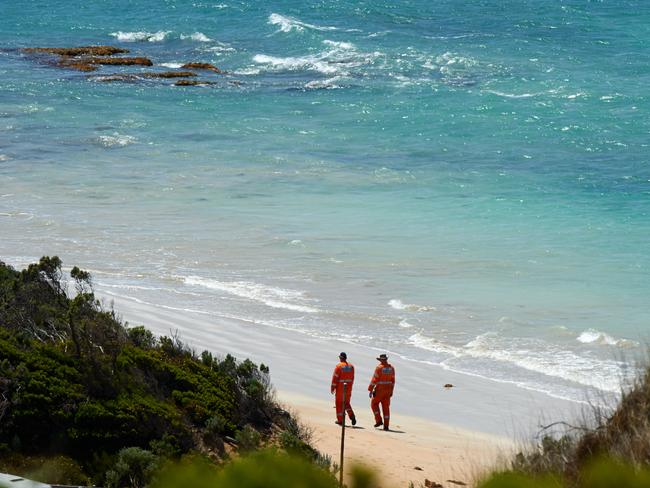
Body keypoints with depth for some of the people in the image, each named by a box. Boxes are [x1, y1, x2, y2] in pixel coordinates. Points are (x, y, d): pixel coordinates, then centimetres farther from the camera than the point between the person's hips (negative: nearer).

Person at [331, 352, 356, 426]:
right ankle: (352, 416, -7)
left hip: (340, 388, -5)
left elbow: (335, 377, -12)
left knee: (339, 403, 7)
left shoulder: (339, 366, -12)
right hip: (348, 388, 5)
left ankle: (340, 420, 9)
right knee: (346, 403, 16)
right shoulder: (351, 366, 5)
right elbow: (352, 378, 9)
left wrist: (333, 388, -6)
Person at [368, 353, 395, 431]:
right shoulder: (391, 368, 4)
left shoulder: (379, 368, -13)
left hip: (379, 389, -5)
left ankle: (379, 421, 3)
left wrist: (370, 390, -9)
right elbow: (392, 380, 10)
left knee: (374, 404, 14)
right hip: (388, 390, 5)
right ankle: (386, 425, 3)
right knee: (386, 407, 7)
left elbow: (374, 380, -14)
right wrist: (391, 391, 18)